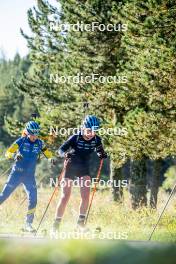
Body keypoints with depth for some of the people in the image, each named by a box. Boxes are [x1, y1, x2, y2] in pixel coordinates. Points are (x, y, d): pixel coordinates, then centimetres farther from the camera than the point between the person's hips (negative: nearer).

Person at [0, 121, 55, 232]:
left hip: (30, 176, 3)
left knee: (33, 199, -9)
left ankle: (28, 224, 2)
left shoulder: (40, 143, 2)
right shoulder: (21, 141, -8)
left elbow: (47, 152, 17)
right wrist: (15, 155, -34)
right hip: (17, 173, -3)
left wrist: (51, 158, -5)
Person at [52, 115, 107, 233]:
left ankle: (81, 222, 1)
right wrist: (65, 154, -41)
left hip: (84, 170, 3)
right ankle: (56, 224, 5)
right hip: (71, 168, -3)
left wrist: (102, 155, -15)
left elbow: (100, 151, 9)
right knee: (65, 197, -5)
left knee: (86, 197, -13)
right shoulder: (75, 138, -18)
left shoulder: (96, 140, -9)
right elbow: (60, 150, -18)